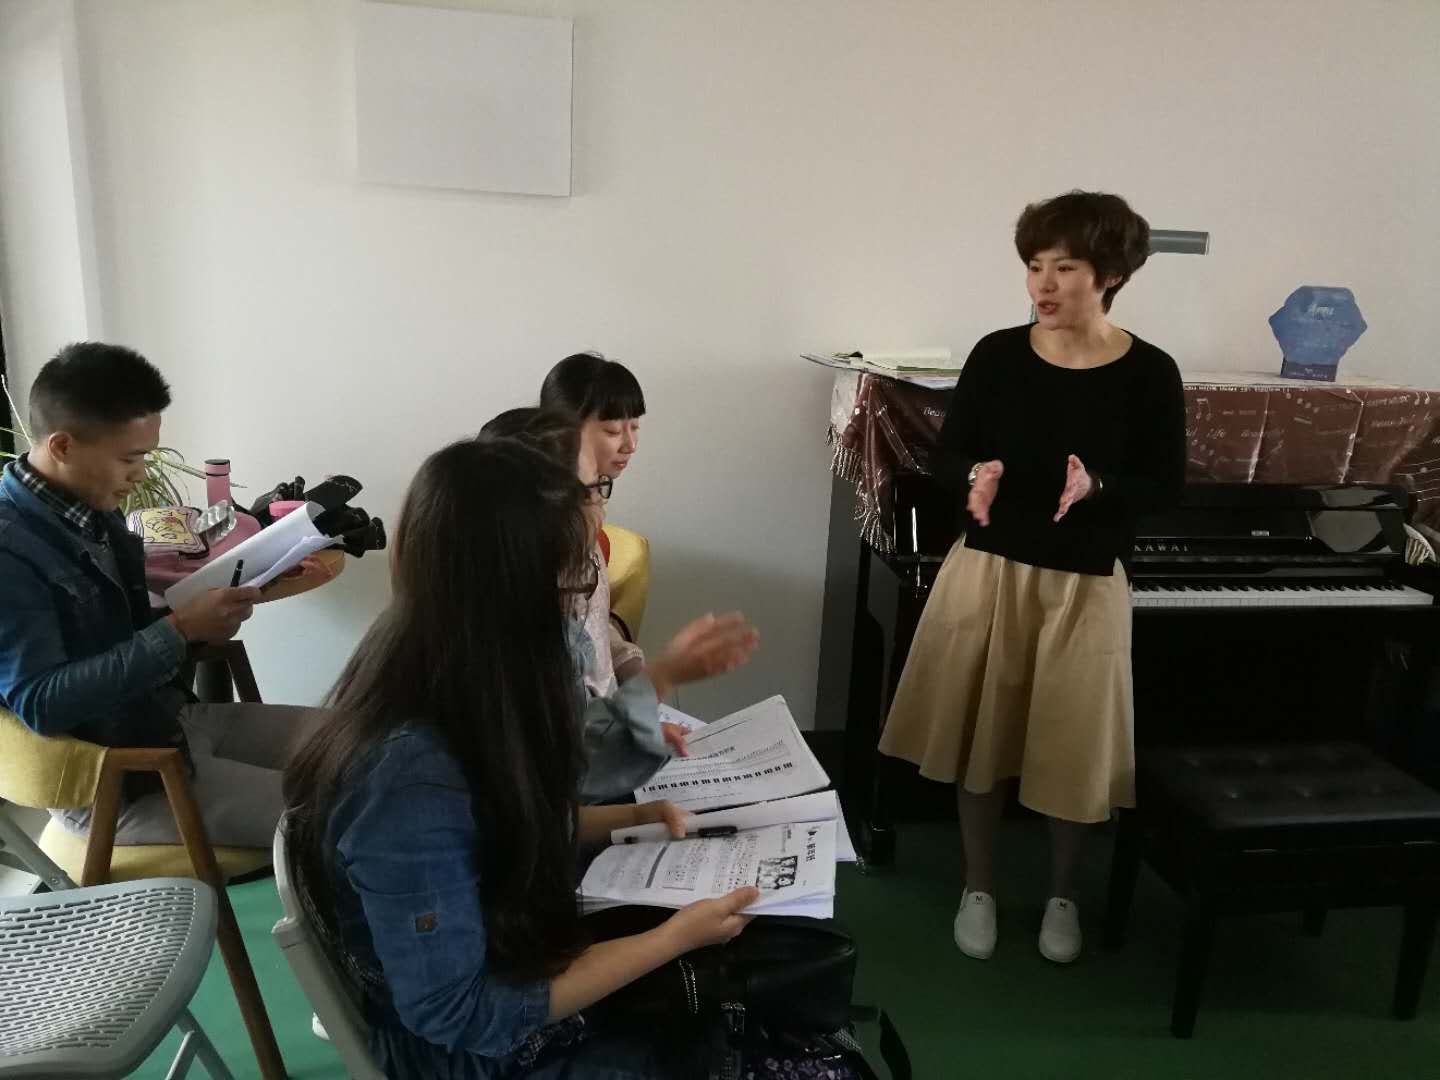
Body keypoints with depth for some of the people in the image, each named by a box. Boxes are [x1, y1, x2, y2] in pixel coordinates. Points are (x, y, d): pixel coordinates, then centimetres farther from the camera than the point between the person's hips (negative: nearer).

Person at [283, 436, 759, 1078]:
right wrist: (675, 936, -24)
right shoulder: (410, 778, -34)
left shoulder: (452, 692, -8)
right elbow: (461, 1018, -26)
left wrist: (632, 815, -1)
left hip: (523, 967, 7)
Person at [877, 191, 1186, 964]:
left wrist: (1096, 487, -22)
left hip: (1085, 584, -1)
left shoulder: (1149, 373, -8)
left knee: (1071, 744, 9)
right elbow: (947, 452, 1)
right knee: (980, 733, 10)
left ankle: (1062, 896, 35)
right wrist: (976, 477, -22)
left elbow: (1166, 484, -2)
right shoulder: (996, 355, -4)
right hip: (989, 569, 1)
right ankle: (978, 888, 31)